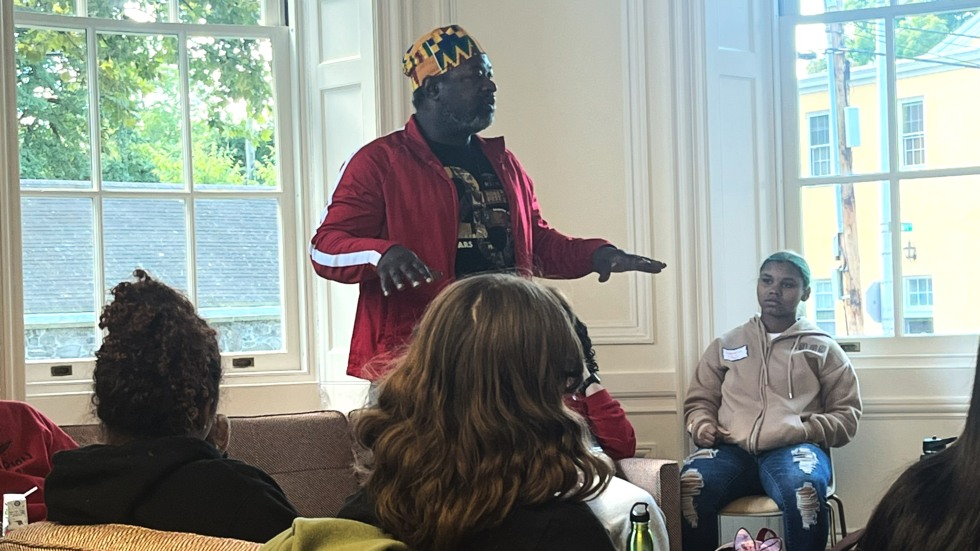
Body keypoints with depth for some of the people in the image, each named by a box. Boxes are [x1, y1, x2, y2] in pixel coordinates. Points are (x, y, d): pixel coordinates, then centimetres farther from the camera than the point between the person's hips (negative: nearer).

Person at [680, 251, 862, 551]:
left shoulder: (823, 348, 18)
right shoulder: (726, 344, 24)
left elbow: (846, 414, 15)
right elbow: (699, 400, 27)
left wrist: (807, 430, -5)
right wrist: (703, 426, 3)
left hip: (793, 449, -1)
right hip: (731, 449, 1)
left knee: (804, 490, -39)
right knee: (688, 489, -34)